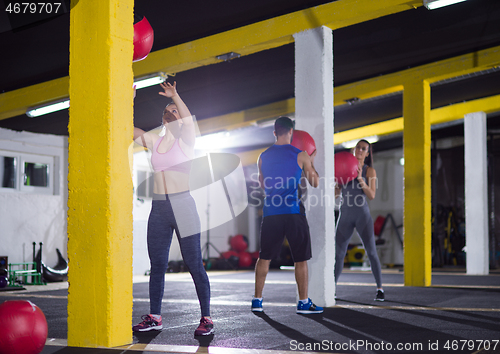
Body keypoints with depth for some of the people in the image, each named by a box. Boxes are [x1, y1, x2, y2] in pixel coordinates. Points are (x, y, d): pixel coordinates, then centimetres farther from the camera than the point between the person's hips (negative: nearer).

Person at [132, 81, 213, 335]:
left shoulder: (185, 141, -1)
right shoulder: (153, 141, 13)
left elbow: (189, 121, -22)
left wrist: (174, 96, -28)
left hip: (182, 206, -5)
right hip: (158, 208, 5)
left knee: (194, 265, -3)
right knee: (157, 265, 9)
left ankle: (206, 319, 2)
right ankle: (154, 317, 18)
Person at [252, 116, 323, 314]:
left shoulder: (263, 157, 8)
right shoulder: (301, 155, -3)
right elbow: (315, 183, 7)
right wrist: (311, 162, 22)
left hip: (271, 212, 4)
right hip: (293, 212, -3)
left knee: (264, 257, 11)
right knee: (300, 259, 4)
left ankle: (257, 300, 12)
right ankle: (303, 302, 5)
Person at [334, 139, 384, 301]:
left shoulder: (370, 171, 0)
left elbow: (372, 195, -11)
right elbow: (335, 192, 7)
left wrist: (360, 178, -21)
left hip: (362, 215, -3)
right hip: (345, 216, 3)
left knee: (371, 252, -9)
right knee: (338, 253, 1)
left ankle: (380, 289, 0)